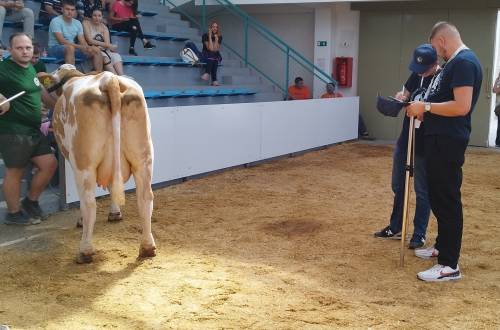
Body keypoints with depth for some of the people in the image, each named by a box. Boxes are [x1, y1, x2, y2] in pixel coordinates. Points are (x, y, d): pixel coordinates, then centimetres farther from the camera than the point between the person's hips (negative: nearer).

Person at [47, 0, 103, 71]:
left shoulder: (77, 23, 9)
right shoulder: (56, 21, -11)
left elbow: (82, 42, 2)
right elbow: (61, 41, -22)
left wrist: (87, 48, -23)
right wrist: (80, 47, -30)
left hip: (72, 48, 6)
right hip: (55, 49, -6)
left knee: (96, 50, -7)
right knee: (70, 47, -39)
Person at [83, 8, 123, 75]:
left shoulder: (104, 27, 12)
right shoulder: (86, 23, 1)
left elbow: (107, 43, -1)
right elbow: (90, 41, -10)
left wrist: (100, 46, -24)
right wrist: (108, 45, -14)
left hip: (103, 50, 4)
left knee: (116, 56, -25)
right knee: (105, 57, -34)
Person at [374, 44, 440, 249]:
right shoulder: (416, 75, 3)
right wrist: (400, 98, -8)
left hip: (425, 145, -7)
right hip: (405, 140, 7)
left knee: (422, 191, 5)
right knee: (398, 186, 17)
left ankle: (419, 234, 19)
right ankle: (395, 228, 32)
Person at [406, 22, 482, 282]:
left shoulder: (463, 62, -16)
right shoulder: (455, 62, 16)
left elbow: (462, 106, -25)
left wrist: (425, 107, -17)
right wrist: (423, 110, 10)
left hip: (448, 141, -11)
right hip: (439, 138, 11)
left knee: (447, 200, -7)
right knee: (439, 196, 19)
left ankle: (449, 265, -1)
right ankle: (442, 247, 34)